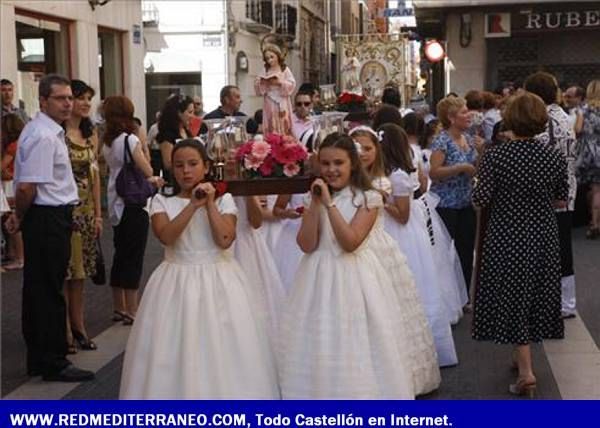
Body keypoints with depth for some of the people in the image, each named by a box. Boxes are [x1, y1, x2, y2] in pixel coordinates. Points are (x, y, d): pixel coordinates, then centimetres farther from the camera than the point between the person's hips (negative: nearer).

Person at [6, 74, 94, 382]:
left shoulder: (49, 131, 14)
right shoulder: (44, 136, -18)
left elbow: (25, 186, 18)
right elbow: (27, 187, -22)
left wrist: (19, 216, 11)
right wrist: (21, 217, -6)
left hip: (47, 220, 10)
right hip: (48, 220, -10)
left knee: (38, 288, 15)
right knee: (49, 291, -2)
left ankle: (37, 359, 25)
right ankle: (54, 364, 7)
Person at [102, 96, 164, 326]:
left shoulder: (107, 143, 8)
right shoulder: (130, 139, -14)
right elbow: (148, 171, -12)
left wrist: (149, 180, 8)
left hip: (117, 204, 8)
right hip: (133, 204, -8)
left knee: (120, 255, 15)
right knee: (133, 258, -3)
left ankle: (119, 308, 22)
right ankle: (131, 311, 0)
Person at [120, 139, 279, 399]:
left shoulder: (223, 199, 3)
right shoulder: (162, 201, 3)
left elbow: (225, 240, -11)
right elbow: (166, 236, -15)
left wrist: (210, 204, -12)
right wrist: (193, 205, -19)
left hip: (218, 282, 0)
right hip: (177, 283, 0)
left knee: (222, 349, -2)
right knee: (176, 351, -1)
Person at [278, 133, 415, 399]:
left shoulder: (368, 198, -6)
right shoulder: (314, 197, 5)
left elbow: (350, 242, -18)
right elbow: (306, 245, -6)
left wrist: (330, 203, -20)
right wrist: (315, 204, -12)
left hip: (354, 277, -3)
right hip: (321, 277, 3)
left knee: (357, 346, 2)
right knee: (320, 347, 7)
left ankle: (362, 395, 16)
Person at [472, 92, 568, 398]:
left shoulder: (494, 157, -16)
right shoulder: (554, 159, -6)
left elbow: (480, 200, -16)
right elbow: (561, 201, 3)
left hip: (506, 239, -3)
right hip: (544, 239, 3)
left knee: (512, 299, 5)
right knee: (537, 294, 19)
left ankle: (526, 370, -1)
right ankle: (522, 352, 36)